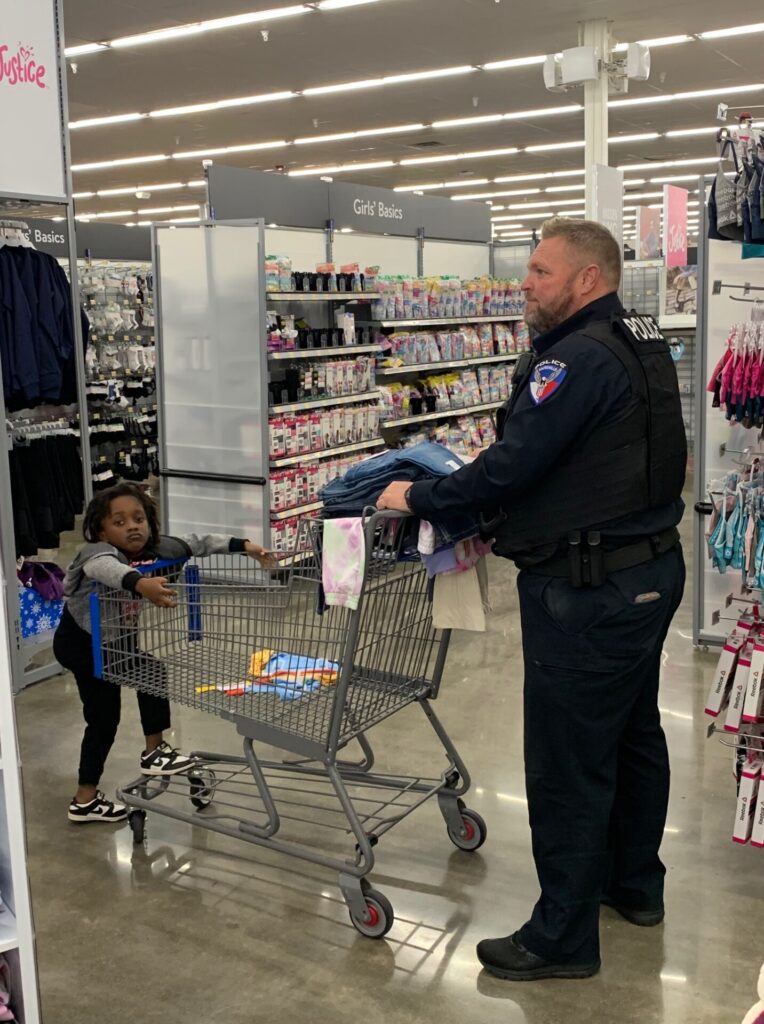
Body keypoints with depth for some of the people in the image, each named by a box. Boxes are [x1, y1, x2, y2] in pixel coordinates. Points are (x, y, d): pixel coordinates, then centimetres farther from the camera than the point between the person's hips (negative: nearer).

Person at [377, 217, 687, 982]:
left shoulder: (580, 357, -20)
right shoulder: (640, 345, 12)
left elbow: (513, 463, -24)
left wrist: (419, 499, -11)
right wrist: (504, 517, 13)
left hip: (587, 589, -11)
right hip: (650, 567, 11)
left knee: (567, 764, -1)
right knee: (634, 733, 22)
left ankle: (562, 939, 12)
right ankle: (635, 884, 40)